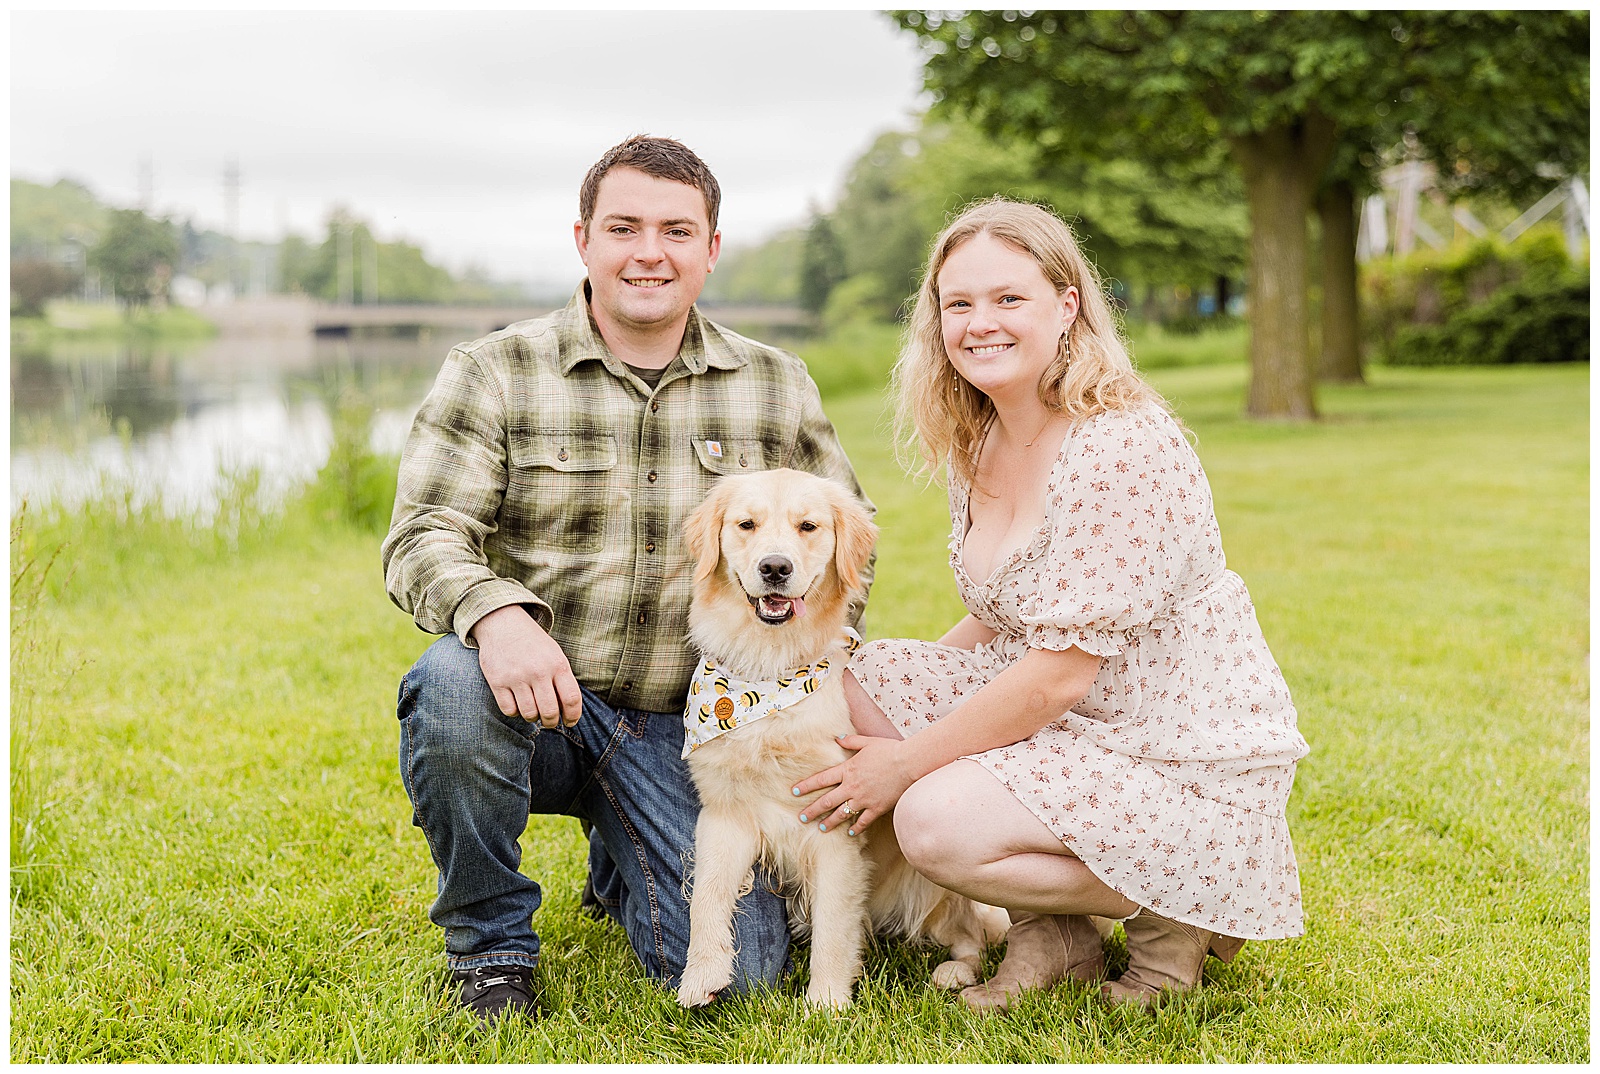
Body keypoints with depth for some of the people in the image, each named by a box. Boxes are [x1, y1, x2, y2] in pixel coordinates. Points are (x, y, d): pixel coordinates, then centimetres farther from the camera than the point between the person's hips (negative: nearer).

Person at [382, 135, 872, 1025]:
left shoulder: (778, 387, 6)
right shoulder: (492, 374, -2)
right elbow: (424, 536, -11)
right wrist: (495, 614, -34)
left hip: (678, 729, 2)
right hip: (531, 703, -2)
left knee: (736, 967, -14)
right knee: (453, 680, -37)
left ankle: (623, 868, 24)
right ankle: (490, 941, -9)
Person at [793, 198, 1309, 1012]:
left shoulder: (1122, 447, -23)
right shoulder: (978, 445, 5)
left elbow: (1061, 673, -24)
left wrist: (905, 763, -17)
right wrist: (881, 695, 2)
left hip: (1188, 760, -9)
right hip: (1064, 724, 9)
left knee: (936, 820, -27)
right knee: (851, 681, -4)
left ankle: (1175, 909, -1)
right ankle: (1049, 933, 2)